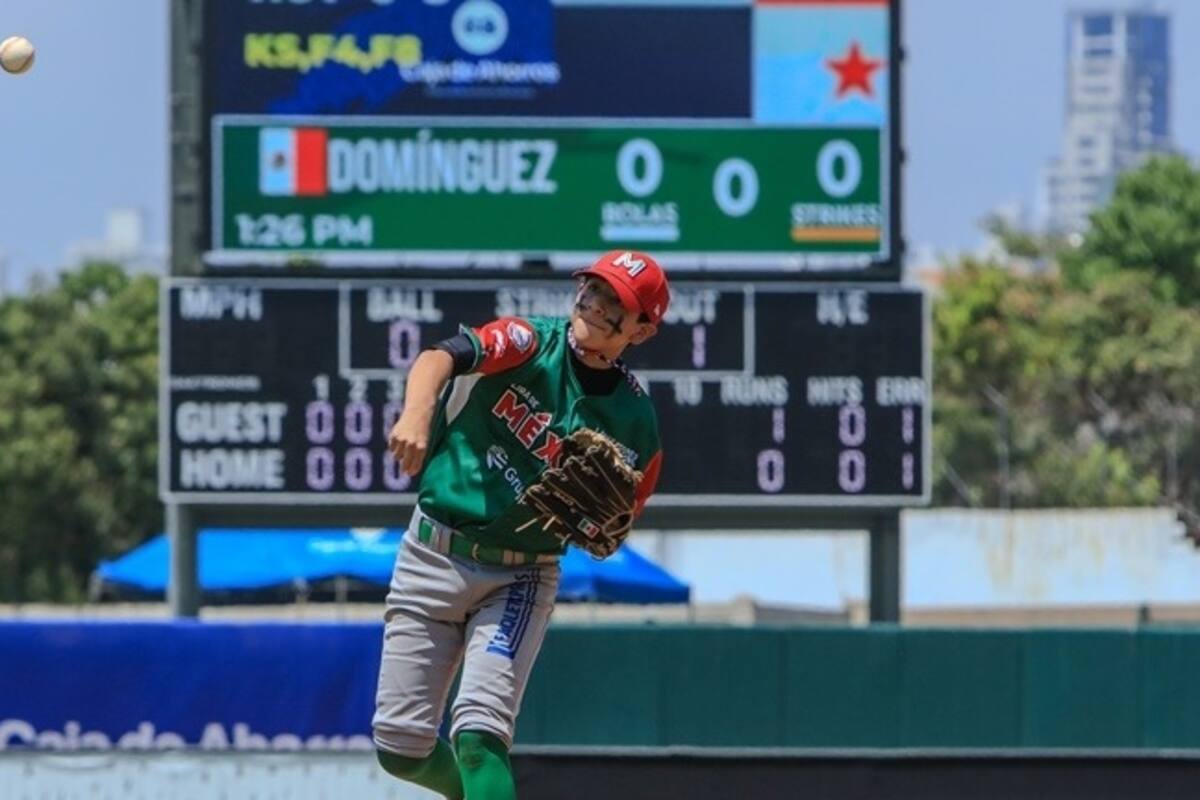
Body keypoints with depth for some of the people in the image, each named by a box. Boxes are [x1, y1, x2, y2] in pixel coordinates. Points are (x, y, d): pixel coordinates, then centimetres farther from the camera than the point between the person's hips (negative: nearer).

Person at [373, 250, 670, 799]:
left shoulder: (634, 426, -4)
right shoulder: (530, 344, -10)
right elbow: (440, 358, -29)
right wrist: (418, 411, -51)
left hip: (520, 579, -1)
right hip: (432, 558, 1)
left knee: (478, 735, -20)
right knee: (400, 747, 4)